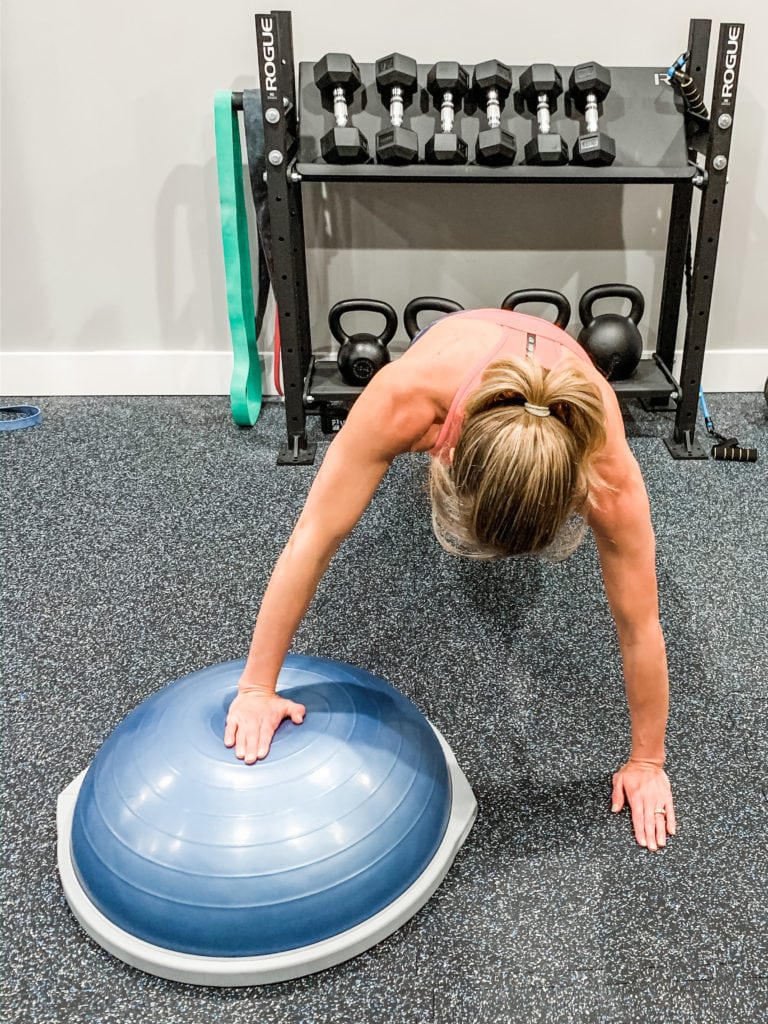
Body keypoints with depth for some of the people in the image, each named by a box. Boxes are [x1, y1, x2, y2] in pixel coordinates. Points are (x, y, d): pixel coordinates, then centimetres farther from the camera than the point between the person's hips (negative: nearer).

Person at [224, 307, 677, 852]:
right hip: (455, 354, 0)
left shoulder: (608, 471, -44)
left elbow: (639, 625, -32)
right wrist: (257, 687, -35)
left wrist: (647, 762, -20)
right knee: (460, 537, 5)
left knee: (560, 545, 2)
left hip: (557, 377, 0)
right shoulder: (406, 397, -48)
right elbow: (314, 537, -42)